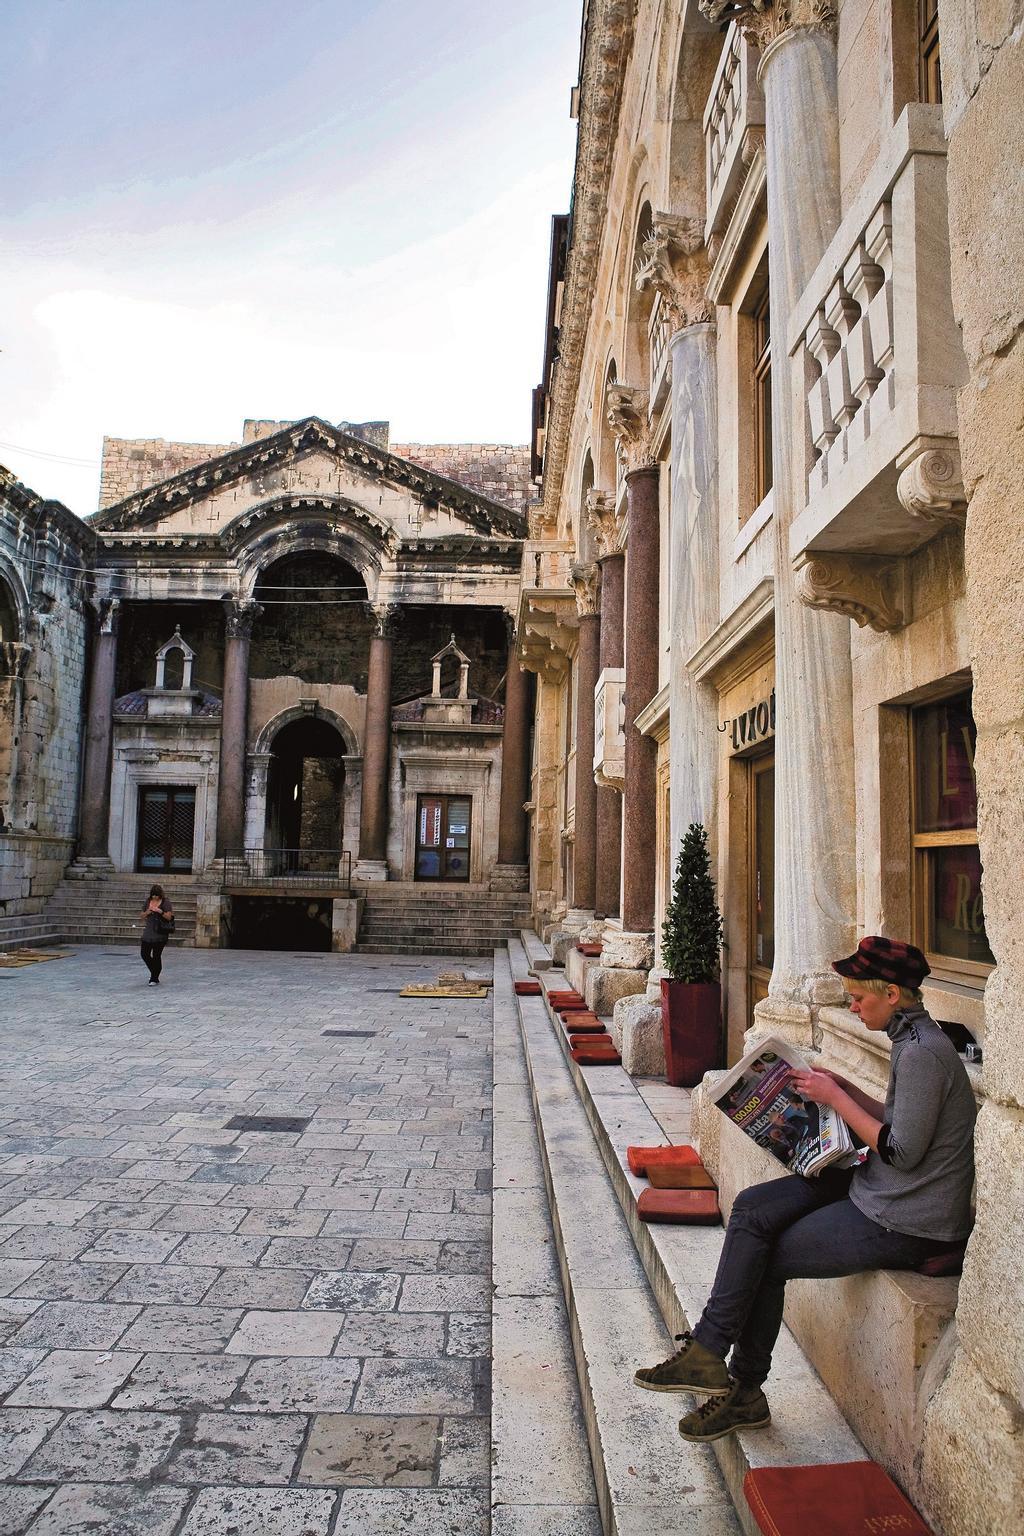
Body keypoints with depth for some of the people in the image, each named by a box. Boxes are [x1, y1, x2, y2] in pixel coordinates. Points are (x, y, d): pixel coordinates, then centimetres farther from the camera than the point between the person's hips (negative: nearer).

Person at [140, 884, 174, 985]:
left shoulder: (165, 902, -5)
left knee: (156, 956, -4)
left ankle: (154, 979, 5)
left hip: (160, 933, -6)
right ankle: (154, 973, 28)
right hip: (148, 931, 6)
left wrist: (161, 912, -24)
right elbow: (142, 915, 16)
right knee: (144, 954, 7)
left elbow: (169, 917, -8)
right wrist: (147, 913, -6)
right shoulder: (148, 901, 10)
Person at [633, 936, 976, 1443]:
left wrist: (835, 1098, -15)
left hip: (905, 1222, -10)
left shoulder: (922, 1052, -22)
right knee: (752, 1209, -2)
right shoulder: (913, 1039, 9)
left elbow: (901, 1152, -23)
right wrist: (846, 1089, 6)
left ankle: (744, 1390, 13)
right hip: (880, 1190, 10)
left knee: (766, 1257, -5)